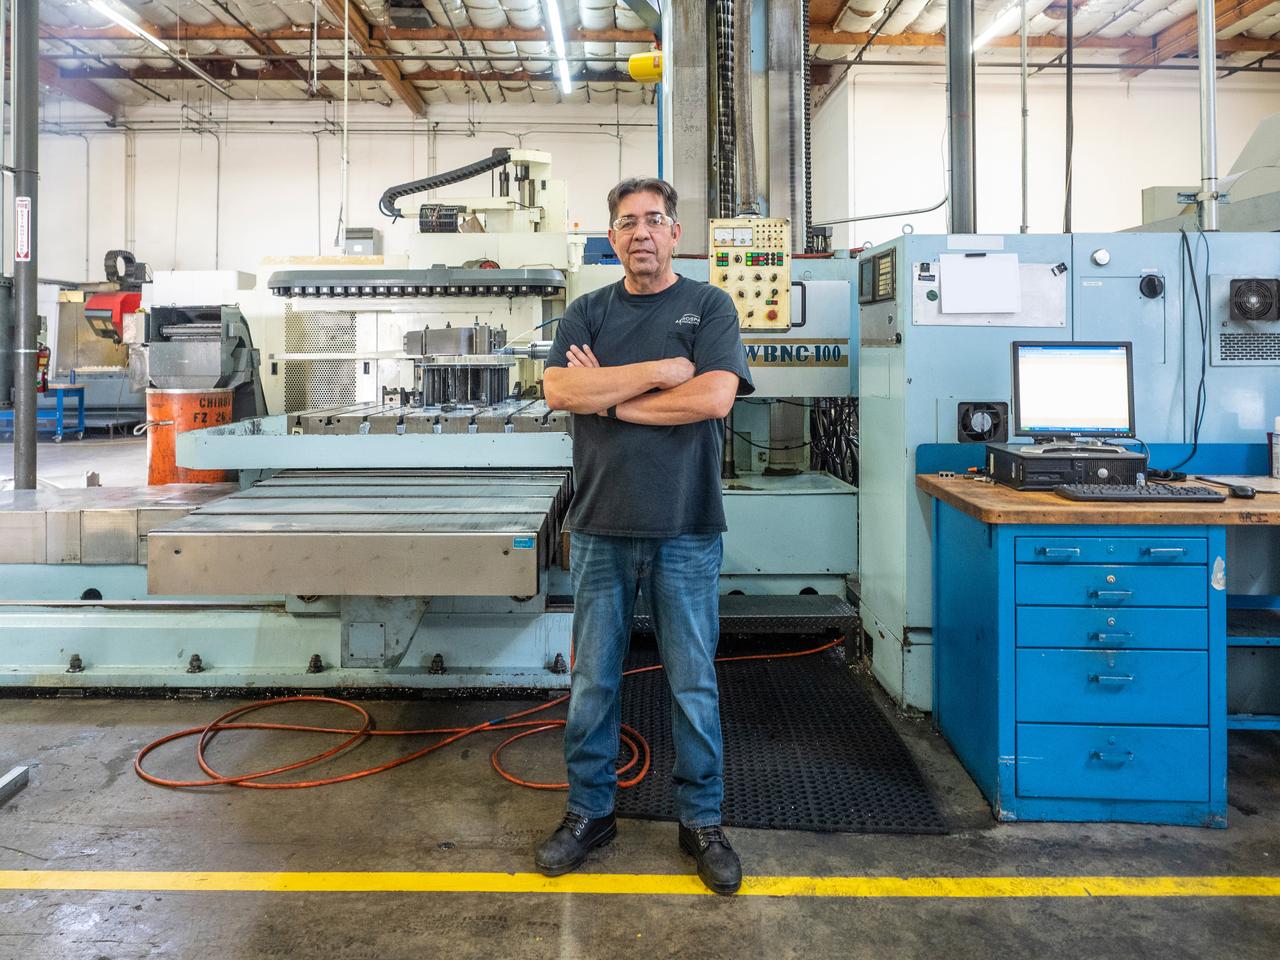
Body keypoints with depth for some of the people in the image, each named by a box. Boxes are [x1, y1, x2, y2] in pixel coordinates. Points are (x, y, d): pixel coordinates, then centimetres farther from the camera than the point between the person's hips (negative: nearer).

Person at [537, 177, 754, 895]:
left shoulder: (709, 306, 2)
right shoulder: (587, 313, 10)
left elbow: (714, 397, -15)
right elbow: (560, 390, -8)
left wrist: (607, 397, -8)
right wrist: (662, 369, -12)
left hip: (687, 530, -2)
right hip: (601, 528, 2)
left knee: (695, 684, 7)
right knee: (592, 680, 11)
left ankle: (703, 820, 25)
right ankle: (590, 811, 28)